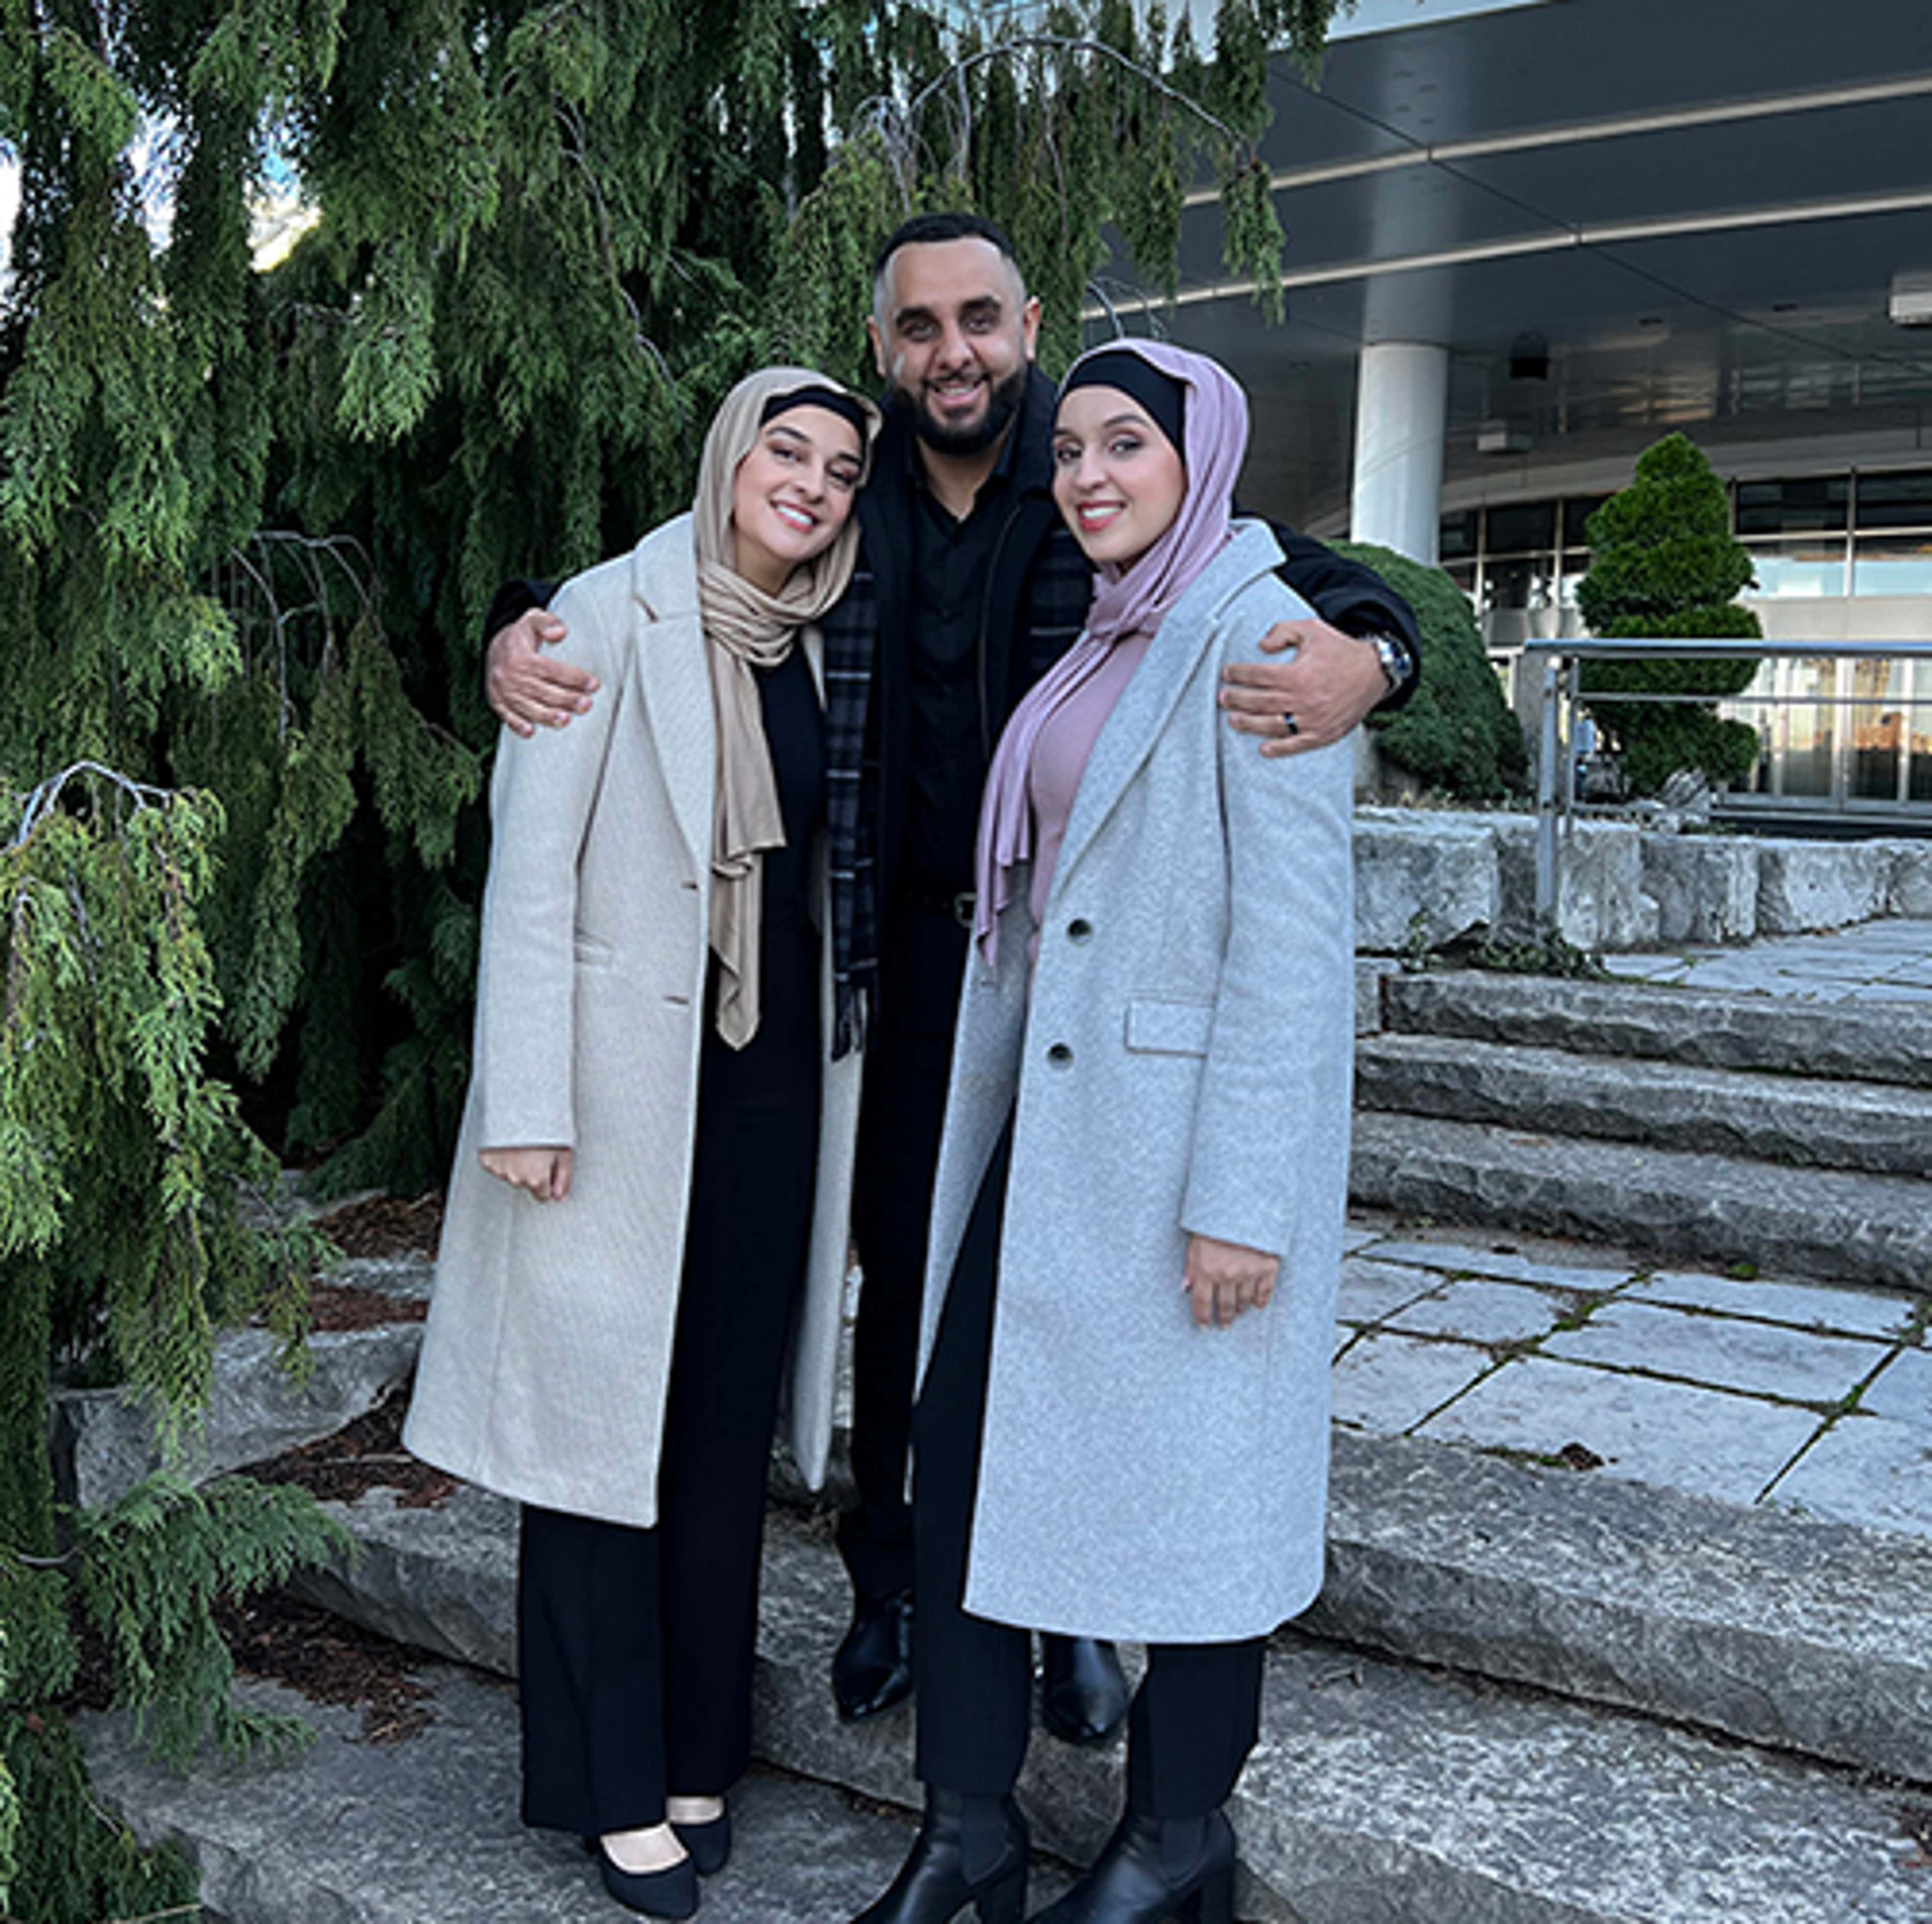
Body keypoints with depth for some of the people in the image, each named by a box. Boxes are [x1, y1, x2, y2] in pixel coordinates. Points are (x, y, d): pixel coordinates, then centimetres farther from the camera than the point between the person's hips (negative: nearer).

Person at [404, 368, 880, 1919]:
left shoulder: (824, 645, 10)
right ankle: (616, 1785, 19)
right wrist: (529, 1104, -15)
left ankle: (698, 1753, 28)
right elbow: (531, 864, -11)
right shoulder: (613, 617, -7)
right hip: (627, 1073, -5)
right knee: (607, 1414, 4)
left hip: (776, 1076, 6)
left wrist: (840, 1083, 13)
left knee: (730, 1420, 12)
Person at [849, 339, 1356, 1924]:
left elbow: (1293, 934, -17)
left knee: (1189, 1486, 7)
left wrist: (1241, 1200, -20)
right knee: (963, 1452, 9)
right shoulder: (1105, 642, 15)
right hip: (1045, 1129, 9)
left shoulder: (1262, 634, -11)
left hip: (1182, 1136, -8)